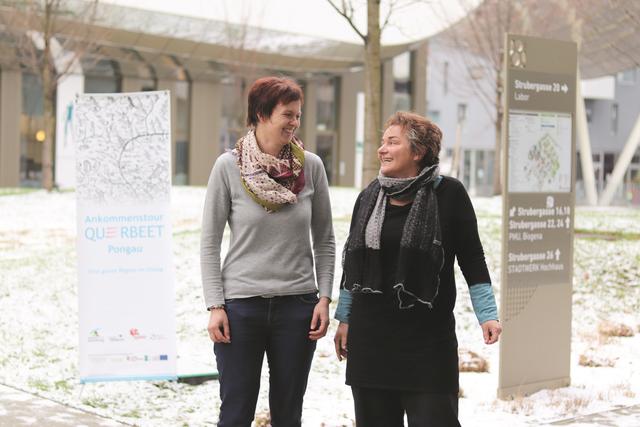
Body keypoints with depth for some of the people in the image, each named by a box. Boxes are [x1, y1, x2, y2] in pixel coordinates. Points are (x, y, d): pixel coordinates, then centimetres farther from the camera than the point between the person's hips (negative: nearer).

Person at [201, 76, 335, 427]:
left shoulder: (311, 166, 0)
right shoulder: (228, 167, -6)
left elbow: (324, 240, 7)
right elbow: (210, 243, -2)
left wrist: (324, 298, 0)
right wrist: (215, 306, -7)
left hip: (297, 305, 2)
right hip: (241, 305, -2)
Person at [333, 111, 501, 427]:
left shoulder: (448, 194, -5)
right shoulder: (369, 198, 8)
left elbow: (472, 261, -2)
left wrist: (487, 314, -8)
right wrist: (344, 318, 16)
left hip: (428, 339, -4)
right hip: (370, 338, 4)